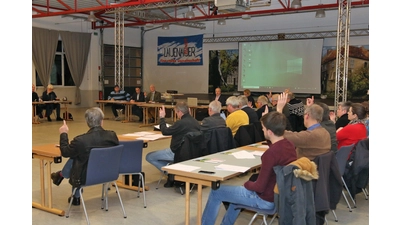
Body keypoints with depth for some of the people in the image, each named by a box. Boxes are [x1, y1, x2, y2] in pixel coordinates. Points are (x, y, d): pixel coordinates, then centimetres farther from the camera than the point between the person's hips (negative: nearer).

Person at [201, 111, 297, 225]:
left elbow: (260, 187, -25)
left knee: (216, 191, 6)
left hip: (266, 199, -9)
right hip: (280, 194, 9)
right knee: (239, 190, 34)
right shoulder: (290, 145, -4)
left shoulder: (270, 153, -31)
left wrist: (247, 184, -5)